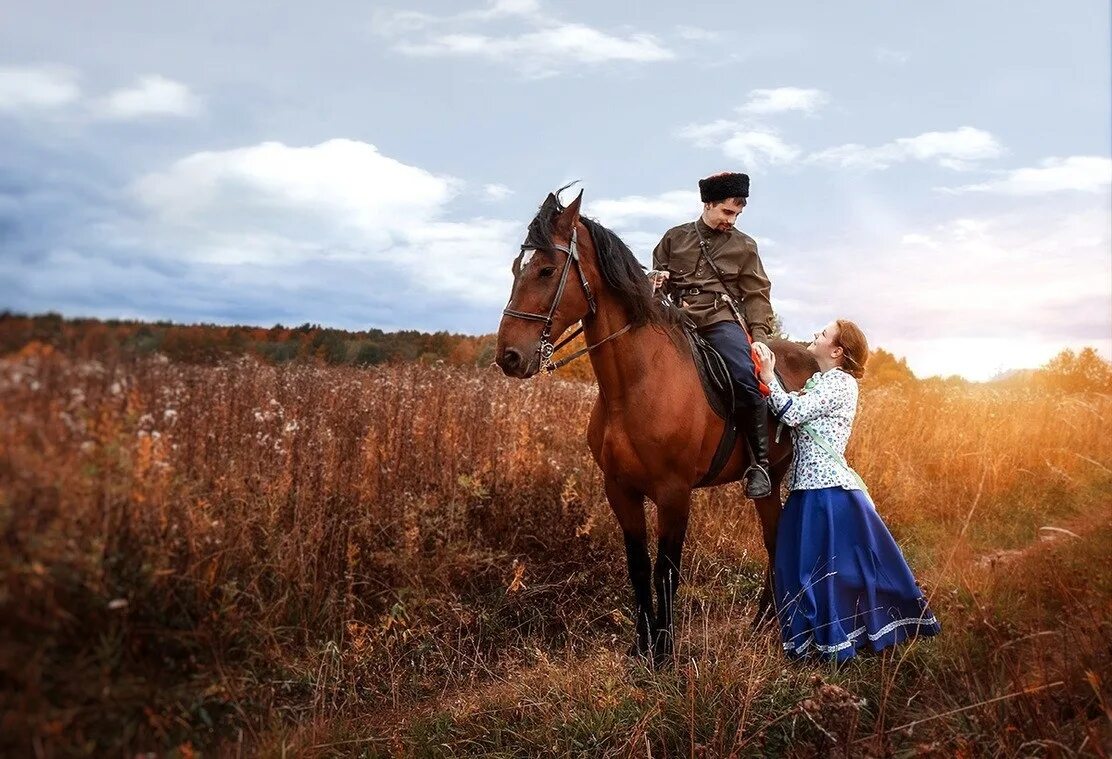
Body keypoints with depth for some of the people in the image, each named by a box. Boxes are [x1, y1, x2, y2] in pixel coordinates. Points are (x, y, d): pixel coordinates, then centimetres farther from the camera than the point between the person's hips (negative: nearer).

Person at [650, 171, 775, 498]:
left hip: (722, 319, -2)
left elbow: (756, 295, 11)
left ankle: (760, 463, -18)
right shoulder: (675, 237, 17)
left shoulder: (744, 246, 14)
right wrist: (656, 283, -1)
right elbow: (657, 278, 24)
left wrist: (759, 336, -3)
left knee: (745, 377, -28)